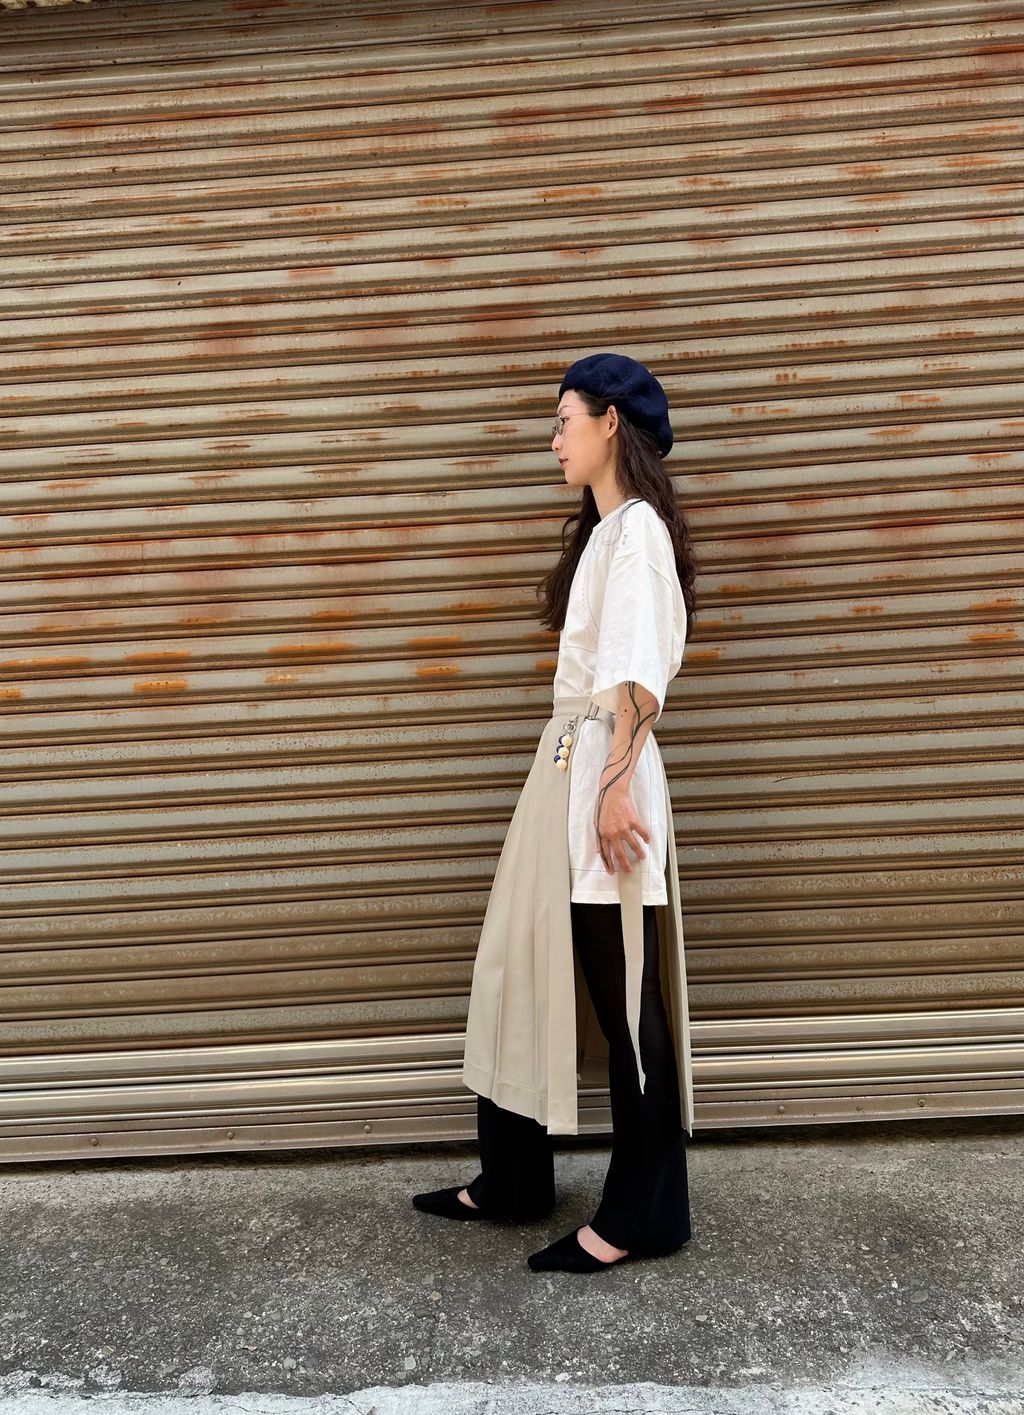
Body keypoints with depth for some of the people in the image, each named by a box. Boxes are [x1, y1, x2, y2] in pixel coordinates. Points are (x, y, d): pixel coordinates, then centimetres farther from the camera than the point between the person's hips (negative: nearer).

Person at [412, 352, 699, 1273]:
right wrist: (583, 778, 16)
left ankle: (643, 1214, 19)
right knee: (524, 970, 14)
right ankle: (512, 1181, 30)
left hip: (604, 773, -10)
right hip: (565, 766, 10)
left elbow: (641, 672, -19)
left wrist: (616, 785, -24)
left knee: (623, 994, 1)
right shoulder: (600, 531, 20)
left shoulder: (638, 528, -9)